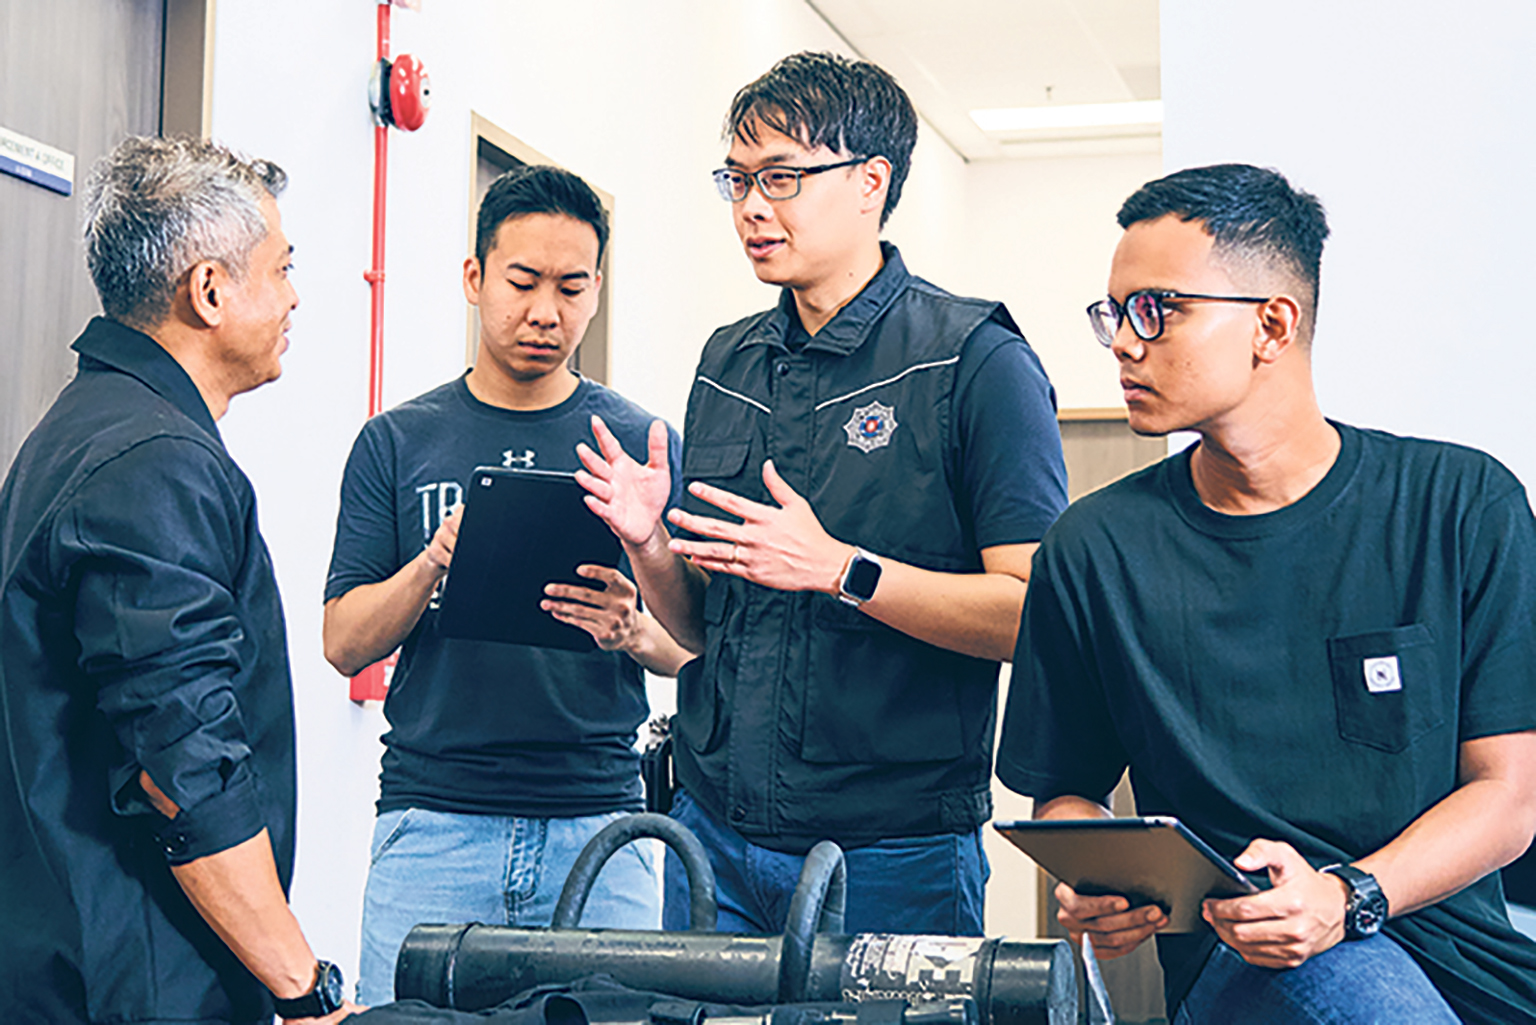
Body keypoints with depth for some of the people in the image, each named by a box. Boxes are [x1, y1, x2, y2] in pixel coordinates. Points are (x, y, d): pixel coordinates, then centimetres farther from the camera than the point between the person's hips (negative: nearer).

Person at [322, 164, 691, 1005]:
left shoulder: (642, 444, 6)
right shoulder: (396, 444, 7)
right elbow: (344, 643, 4)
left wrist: (634, 632, -17)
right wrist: (434, 565, -14)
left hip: (599, 825, 0)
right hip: (432, 825, 0)